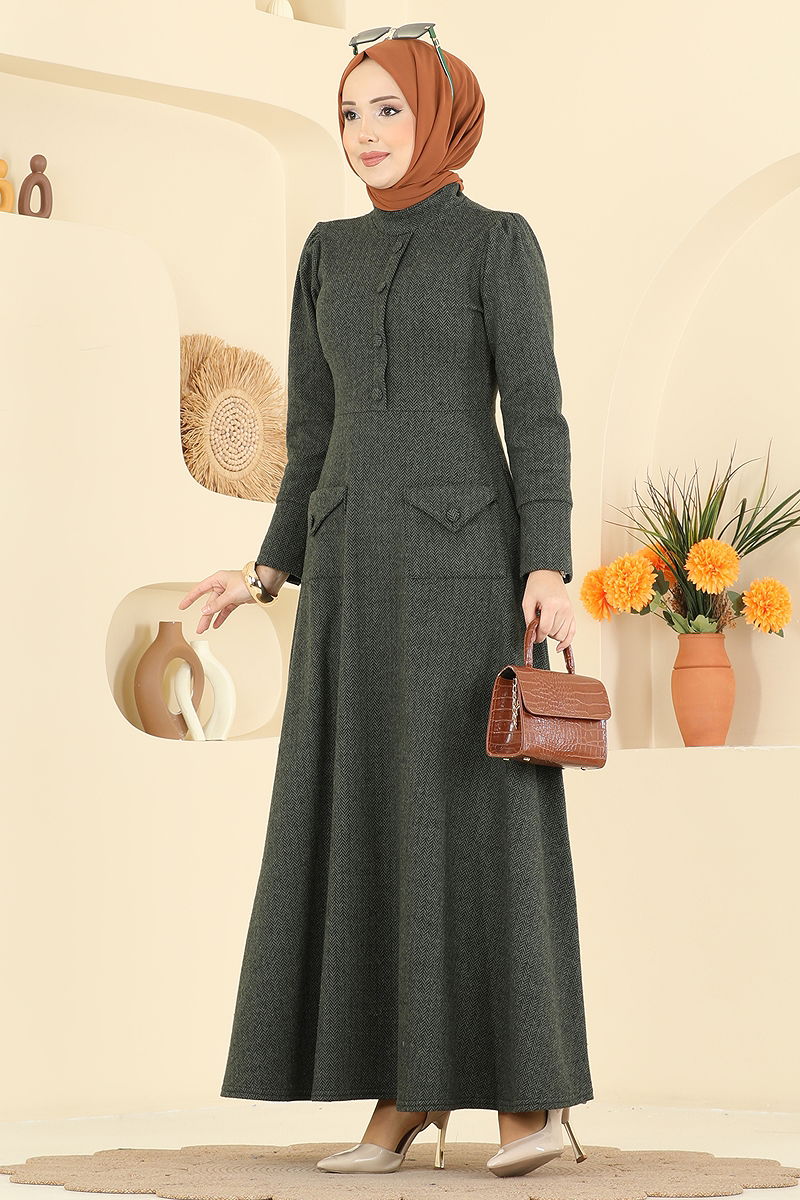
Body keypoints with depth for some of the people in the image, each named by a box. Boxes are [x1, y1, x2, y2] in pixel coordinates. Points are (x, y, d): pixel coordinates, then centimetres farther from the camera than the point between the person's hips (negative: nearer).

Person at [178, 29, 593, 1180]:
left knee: (482, 814, -9)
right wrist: (273, 569, 12)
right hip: (356, 564, 5)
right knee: (367, 820, 0)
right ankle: (410, 1092, 6)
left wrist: (550, 569, -15)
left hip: (464, 556, -5)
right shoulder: (330, 254, 16)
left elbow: (535, 413, -6)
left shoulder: (501, 240, 0)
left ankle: (529, 1089, -1)